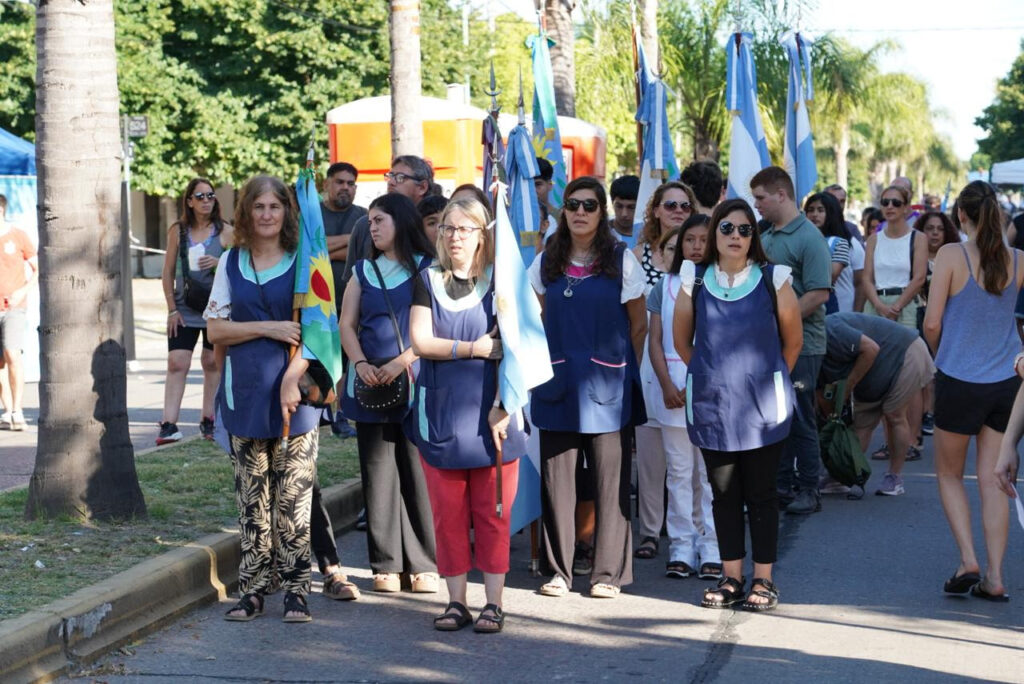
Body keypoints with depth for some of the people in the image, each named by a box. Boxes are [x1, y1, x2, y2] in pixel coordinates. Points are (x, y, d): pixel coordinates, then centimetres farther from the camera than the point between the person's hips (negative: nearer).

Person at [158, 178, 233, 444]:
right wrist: (172, 309, -1)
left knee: (212, 363, 8)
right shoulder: (177, 231, 4)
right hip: (184, 310, 0)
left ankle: (208, 420, 19)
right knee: (176, 363, -9)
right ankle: (169, 424, -13)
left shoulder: (225, 232, 2)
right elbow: (168, 272, 6)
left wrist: (219, 264, -17)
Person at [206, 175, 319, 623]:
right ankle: (253, 589, 11)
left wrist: (293, 377, -14)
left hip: (295, 391, -2)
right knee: (251, 498, 5)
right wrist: (268, 328, -9)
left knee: (293, 497, -2)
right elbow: (215, 329, 4)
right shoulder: (231, 262, 10)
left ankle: (295, 590, 4)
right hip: (245, 394, 2)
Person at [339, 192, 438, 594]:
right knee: (378, 473, 3)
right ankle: (386, 565, 8)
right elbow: (347, 324, 10)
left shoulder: (427, 270, 2)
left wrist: (403, 362, -15)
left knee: (416, 470, -5)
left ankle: (424, 564, 1)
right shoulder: (364, 271, 15)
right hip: (371, 386, 4)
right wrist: (360, 364, -6)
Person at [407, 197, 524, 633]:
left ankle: (493, 602, 4)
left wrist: (500, 408, -12)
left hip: (488, 413, -2)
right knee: (447, 513, 3)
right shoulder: (428, 282, 10)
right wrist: (474, 348, -9)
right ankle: (456, 601, 9)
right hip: (439, 413, 2)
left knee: (491, 513, -1)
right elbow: (420, 341, -2)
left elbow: (509, 351, -3)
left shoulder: (499, 284, 4)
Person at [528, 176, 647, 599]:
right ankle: (558, 569, 11)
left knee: (610, 480, -1)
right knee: (556, 477, 2)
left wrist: (629, 372, 4)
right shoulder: (546, 262, 8)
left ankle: (608, 572, 6)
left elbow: (639, 324, 6)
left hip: (607, 384, -2)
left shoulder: (621, 261, 1)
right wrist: (545, 364, 11)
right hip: (558, 381, 2)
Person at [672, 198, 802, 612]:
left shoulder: (773, 279, -3)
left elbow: (792, 341, 8)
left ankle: (763, 580, 10)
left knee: (761, 493, 3)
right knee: (724, 493, 8)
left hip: (763, 405, -2)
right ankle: (731, 579, 17)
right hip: (711, 404, 2)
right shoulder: (694, 281, 2)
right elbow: (681, 340, 14)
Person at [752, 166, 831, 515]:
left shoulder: (808, 238, -13)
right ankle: (782, 485, 21)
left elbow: (819, 293, -19)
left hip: (800, 345, -8)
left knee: (800, 419, -1)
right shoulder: (766, 237, 12)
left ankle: (808, 490, 9)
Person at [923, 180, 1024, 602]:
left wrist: (940, 356, 5)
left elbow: (932, 323, -13)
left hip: (959, 381, -3)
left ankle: (968, 561, 0)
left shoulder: (951, 256, -12)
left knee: (949, 475, 14)